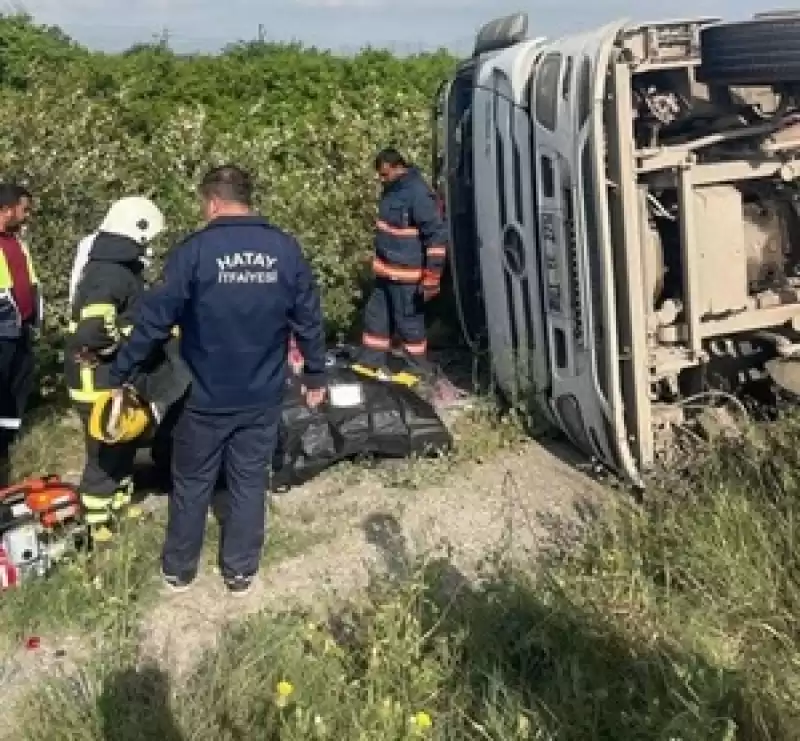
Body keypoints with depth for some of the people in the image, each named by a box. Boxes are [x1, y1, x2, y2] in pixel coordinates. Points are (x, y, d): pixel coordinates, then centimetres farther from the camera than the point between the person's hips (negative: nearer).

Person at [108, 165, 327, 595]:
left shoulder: (194, 251, -13)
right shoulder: (286, 249, -3)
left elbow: (154, 318, -11)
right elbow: (308, 320, 2)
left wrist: (120, 373, -1)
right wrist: (315, 375, 14)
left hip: (204, 397, -2)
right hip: (262, 397, 2)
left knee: (191, 484, 15)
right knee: (249, 483, 15)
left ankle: (178, 569, 29)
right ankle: (240, 572, 25)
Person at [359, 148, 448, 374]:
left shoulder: (418, 194, -20)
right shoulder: (393, 189, 9)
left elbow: (437, 236, -22)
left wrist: (430, 279, -22)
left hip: (407, 276, -9)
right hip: (386, 272, 9)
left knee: (409, 324, 1)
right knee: (375, 318, 16)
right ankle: (368, 367, 27)